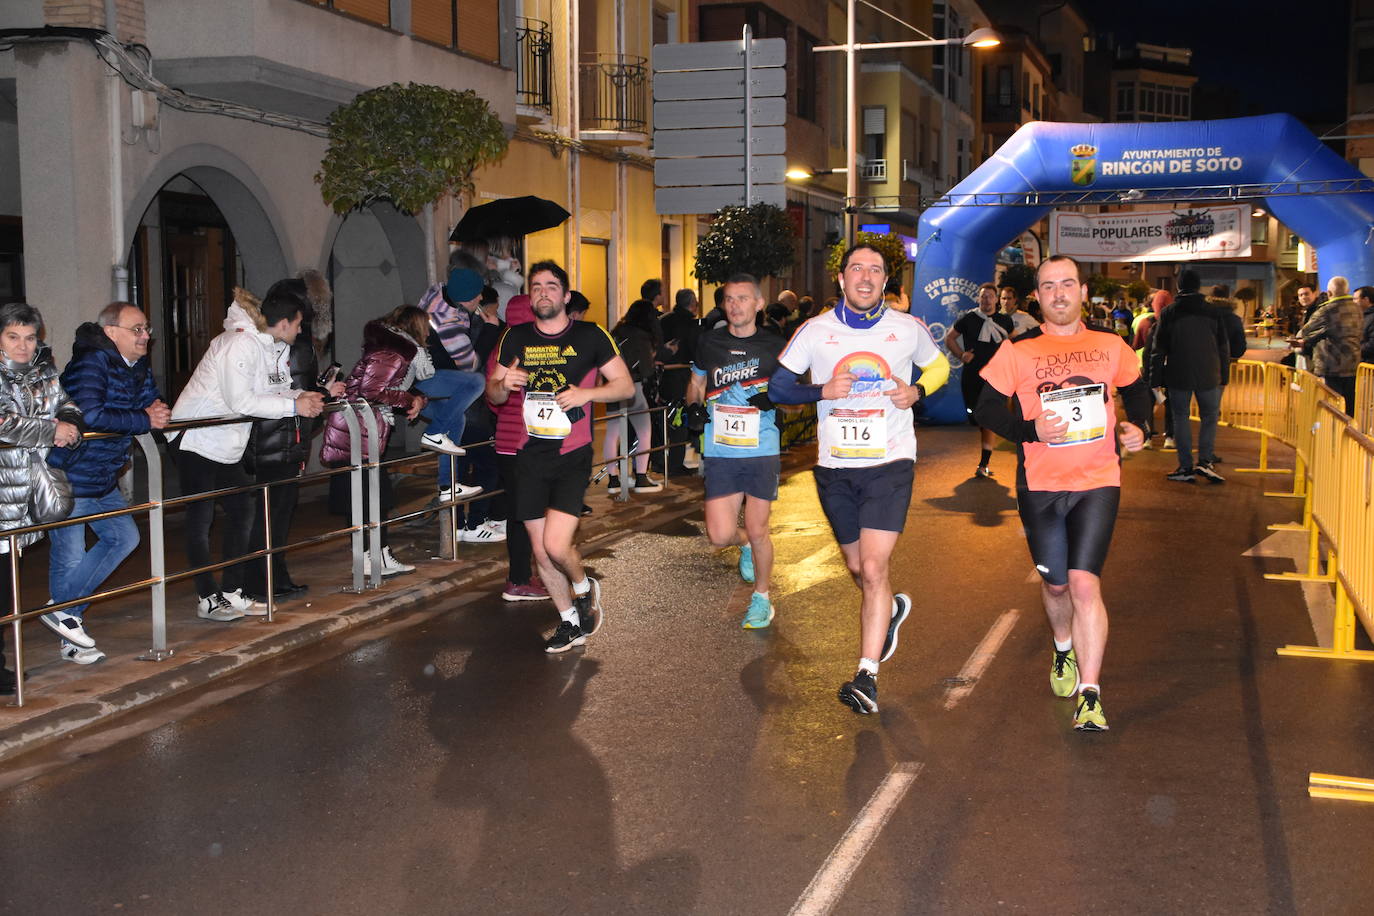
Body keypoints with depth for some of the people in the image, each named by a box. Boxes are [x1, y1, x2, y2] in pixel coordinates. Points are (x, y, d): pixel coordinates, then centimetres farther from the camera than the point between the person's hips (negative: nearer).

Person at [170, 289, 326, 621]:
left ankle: (232, 593, 17)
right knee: (200, 519, -2)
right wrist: (293, 405, -24)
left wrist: (302, 395, -9)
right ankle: (208, 599, 4)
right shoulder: (241, 344, -21)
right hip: (197, 438, -10)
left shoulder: (271, 348, 7)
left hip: (225, 444, 10)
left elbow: (272, 391, 10)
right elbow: (240, 401, -27)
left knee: (243, 510, 9)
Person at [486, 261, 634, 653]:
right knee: (540, 551, 9)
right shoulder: (515, 339, 7)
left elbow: (626, 386, 0)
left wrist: (586, 392, -16)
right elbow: (493, 395, 14)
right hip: (530, 458, 4)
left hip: (572, 457, -4)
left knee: (556, 545, -17)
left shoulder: (590, 336, -2)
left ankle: (584, 587, 17)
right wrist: (503, 384, -10)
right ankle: (570, 621, 29)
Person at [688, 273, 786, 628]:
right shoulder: (710, 342, 5)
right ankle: (745, 544, 33)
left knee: (757, 531, 1)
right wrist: (692, 409, 2)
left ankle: (762, 598, 24)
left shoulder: (774, 346, 0)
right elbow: (697, 383, 22)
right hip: (720, 453, 2)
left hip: (762, 452, -2)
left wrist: (774, 398, -12)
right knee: (720, 536, -4)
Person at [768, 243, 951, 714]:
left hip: (890, 463, -2)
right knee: (858, 568, 17)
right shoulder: (815, 331, -1)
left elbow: (939, 366, 17)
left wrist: (917, 391, -4)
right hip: (834, 466, 3)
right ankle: (891, 609, 50)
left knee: (873, 568, -15)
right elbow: (777, 387, 2)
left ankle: (867, 675, -11)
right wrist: (821, 391, -16)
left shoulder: (909, 329, -1)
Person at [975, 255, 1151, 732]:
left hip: (1098, 482, 0)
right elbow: (986, 407, -3)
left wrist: (1139, 426, 3)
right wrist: (1030, 429, -19)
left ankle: (1090, 695, -8)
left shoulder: (1110, 345, 5)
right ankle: (1064, 651, 47)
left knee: (1084, 582, -14)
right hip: (1039, 486, 1)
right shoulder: (1017, 350, -1)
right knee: (1055, 584, 14)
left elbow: (1136, 389, 22)